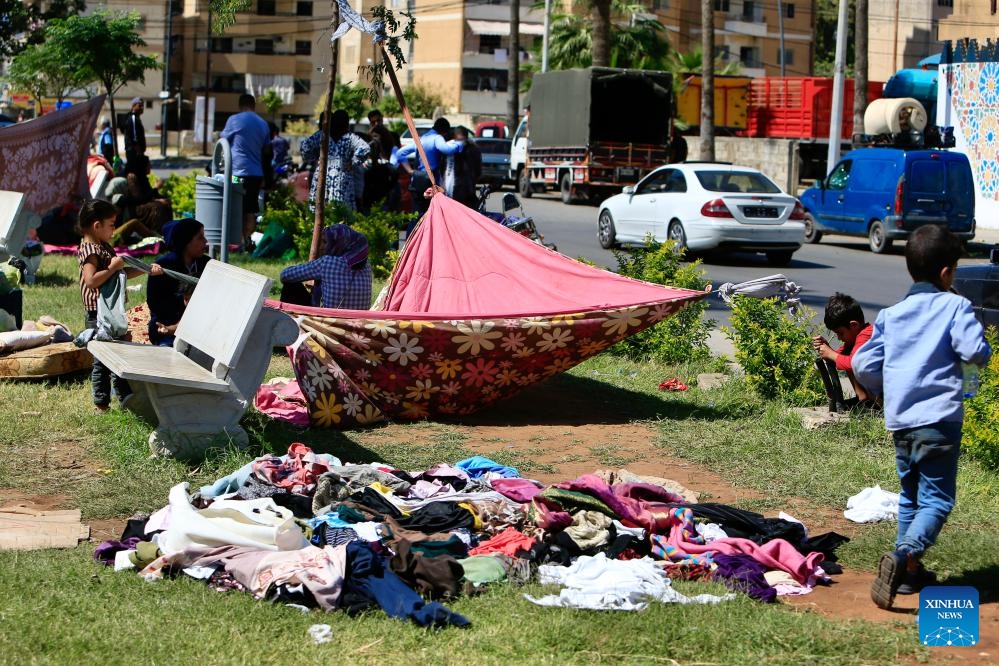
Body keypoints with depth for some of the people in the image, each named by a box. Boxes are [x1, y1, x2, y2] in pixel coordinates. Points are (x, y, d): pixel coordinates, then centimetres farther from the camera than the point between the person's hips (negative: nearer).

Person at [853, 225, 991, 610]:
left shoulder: (891, 314, 11)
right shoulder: (955, 306, -3)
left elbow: (862, 365, 8)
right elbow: (976, 352, -15)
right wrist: (982, 353, 8)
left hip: (899, 422, 6)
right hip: (939, 419, -5)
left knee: (910, 496, 21)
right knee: (936, 501, -4)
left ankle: (909, 572, 23)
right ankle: (903, 556, -26)